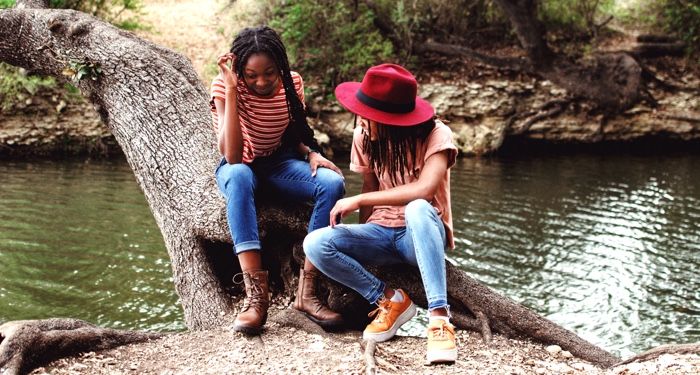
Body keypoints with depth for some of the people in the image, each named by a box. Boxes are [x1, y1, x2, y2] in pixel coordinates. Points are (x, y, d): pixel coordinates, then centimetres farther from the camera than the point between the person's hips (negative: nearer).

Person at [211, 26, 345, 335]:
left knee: (332, 183, -28)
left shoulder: (292, 83, -9)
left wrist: (311, 153, -14)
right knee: (238, 175, -41)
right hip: (240, 167, -3)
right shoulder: (224, 86, -20)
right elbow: (231, 156, -31)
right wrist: (231, 90, -35)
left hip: (280, 163, 3)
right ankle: (257, 295, -44)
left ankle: (307, 292, -25)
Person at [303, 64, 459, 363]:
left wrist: (357, 201, -27)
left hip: (423, 235, -4)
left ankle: (439, 317, -38)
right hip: (382, 234, 4)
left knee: (419, 208, -41)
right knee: (315, 244, -23)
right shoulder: (364, 137, -2)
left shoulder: (435, 135, -17)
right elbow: (370, 189, 3)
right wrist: (363, 244, -10)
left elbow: (426, 188, -32)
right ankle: (390, 301, -8)